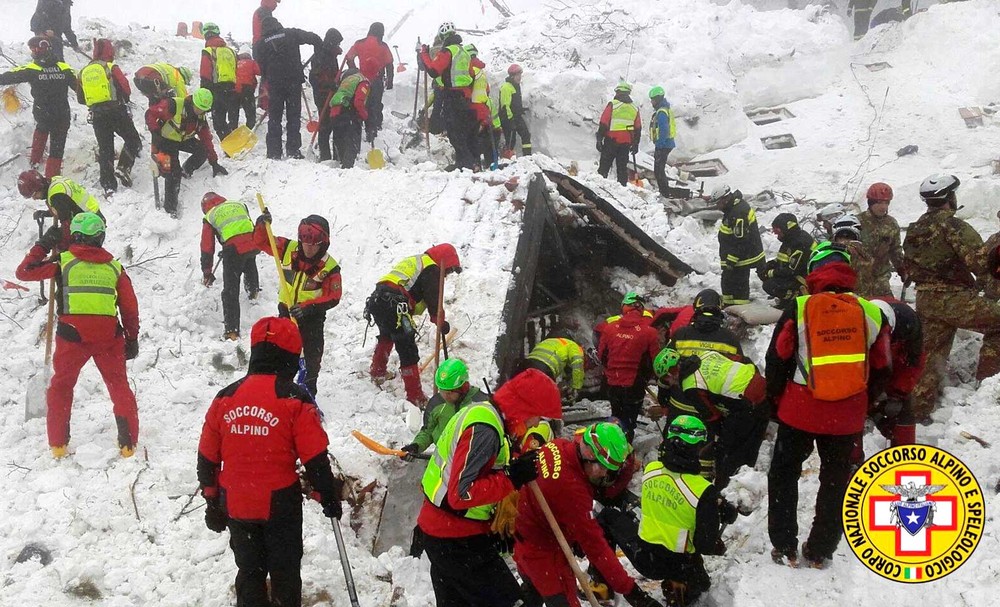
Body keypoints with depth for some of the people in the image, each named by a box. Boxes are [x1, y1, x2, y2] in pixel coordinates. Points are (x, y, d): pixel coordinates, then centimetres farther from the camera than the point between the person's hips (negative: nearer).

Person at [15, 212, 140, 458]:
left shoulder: (63, 261, 3)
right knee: (119, 386, 13)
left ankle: (58, 443, 16)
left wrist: (42, 246, 22)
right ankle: (128, 443, 8)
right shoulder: (114, 266, 10)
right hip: (109, 336, 1)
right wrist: (132, 339, 17)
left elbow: (23, 272, 11)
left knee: (61, 386, 17)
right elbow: (130, 307, 9)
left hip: (73, 335, -1)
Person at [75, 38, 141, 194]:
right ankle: (123, 168, -11)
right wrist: (122, 100, 16)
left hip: (97, 115, 5)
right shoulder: (111, 68, -6)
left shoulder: (84, 72, 10)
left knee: (105, 149, 9)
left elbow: (81, 98, 14)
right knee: (133, 141, 9)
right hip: (116, 112, -4)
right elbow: (126, 90, -5)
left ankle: (108, 184, 4)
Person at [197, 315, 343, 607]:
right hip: (280, 505, -4)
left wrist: (212, 501, 18)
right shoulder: (295, 400, -13)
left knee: (249, 571, 18)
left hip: (236, 507, 4)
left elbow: (207, 457, 6)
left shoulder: (225, 397, 0)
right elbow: (315, 459, -11)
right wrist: (329, 498, 2)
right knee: (284, 572, 13)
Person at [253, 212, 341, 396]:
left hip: (312, 318, -2)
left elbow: (333, 297, -19)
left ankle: (309, 394, 28)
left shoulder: (330, 267, -19)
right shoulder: (289, 249, -12)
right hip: (286, 312, 2)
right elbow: (261, 242, -4)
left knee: (312, 360, 10)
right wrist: (262, 225, -24)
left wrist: (309, 307, -31)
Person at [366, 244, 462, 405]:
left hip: (376, 299, 10)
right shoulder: (432, 269, 2)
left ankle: (377, 373, 53)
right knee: (408, 349, -7)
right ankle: (415, 397, -10)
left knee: (386, 336, 36)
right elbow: (433, 300, -5)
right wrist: (441, 322, 5)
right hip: (393, 305, -9)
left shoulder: (415, 261, 31)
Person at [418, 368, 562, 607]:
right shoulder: (484, 430, -25)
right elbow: (461, 494, -29)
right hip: (457, 540, -10)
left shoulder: (481, 411, 7)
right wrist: (513, 478, -26)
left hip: (440, 530, 10)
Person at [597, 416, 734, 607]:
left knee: (608, 516, 28)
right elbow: (705, 545, -20)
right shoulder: (704, 491, -25)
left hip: (641, 556, 2)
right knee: (699, 583, 34)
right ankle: (680, 589, 1)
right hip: (677, 566, -2)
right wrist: (719, 547, 5)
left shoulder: (650, 469, -10)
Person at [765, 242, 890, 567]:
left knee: (783, 477, 16)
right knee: (836, 481, 18)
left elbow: (776, 361, -4)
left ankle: (785, 548, 18)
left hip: (799, 412, -2)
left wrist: (776, 401, 10)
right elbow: (881, 370, 6)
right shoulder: (871, 313, -2)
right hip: (848, 418, 2)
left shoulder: (798, 309, -10)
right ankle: (820, 552, 26)